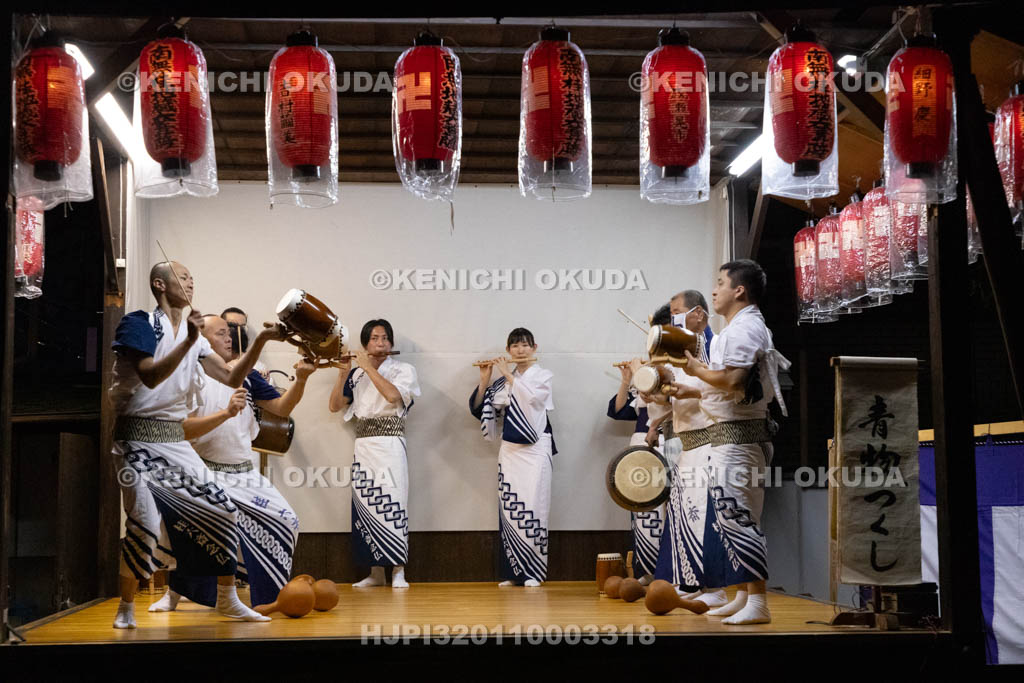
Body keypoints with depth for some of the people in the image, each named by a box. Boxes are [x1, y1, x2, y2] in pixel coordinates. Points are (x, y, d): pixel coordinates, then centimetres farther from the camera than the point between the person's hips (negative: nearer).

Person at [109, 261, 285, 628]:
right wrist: (187, 342, -30)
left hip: (175, 440, 7)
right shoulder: (139, 324, -9)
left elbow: (232, 377, 8)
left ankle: (227, 599, 18)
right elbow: (150, 376, -23)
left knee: (222, 511, 4)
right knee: (145, 522, -20)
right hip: (140, 441, -7)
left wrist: (261, 340, 0)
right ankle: (126, 608, 2)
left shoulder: (194, 337, 12)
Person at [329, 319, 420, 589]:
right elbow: (334, 406, 11)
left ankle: (398, 571, -6)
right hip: (363, 445, 4)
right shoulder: (356, 374, 14)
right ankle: (375, 572, 8)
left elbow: (393, 395, -15)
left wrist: (368, 366, -11)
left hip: (390, 444, -4)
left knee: (392, 503, -11)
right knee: (365, 506, 1)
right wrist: (343, 374, -1)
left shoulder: (403, 370, 4)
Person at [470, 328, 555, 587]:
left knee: (531, 507, -9)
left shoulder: (542, 376, 4)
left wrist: (507, 374, -13)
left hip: (534, 451, -4)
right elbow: (479, 408, 9)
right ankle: (514, 572, 6)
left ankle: (533, 572, -4)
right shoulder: (504, 380, 14)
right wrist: (485, 380, -2)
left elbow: (530, 396, -17)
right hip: (509, 450, 4)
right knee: (509, 508, 1)